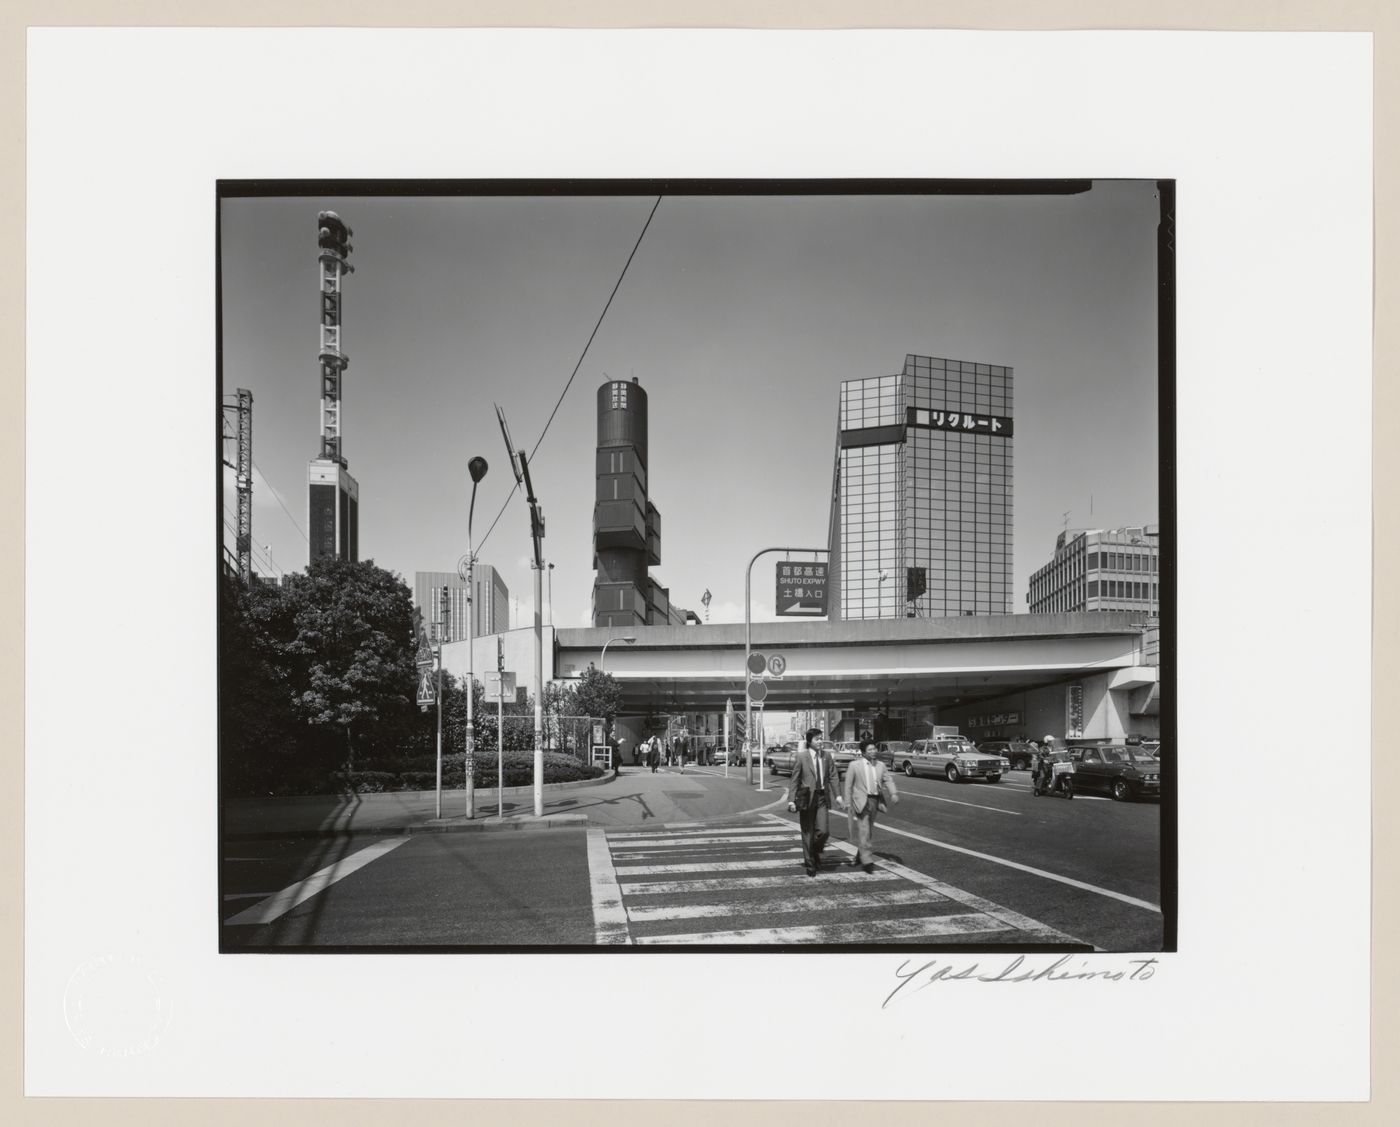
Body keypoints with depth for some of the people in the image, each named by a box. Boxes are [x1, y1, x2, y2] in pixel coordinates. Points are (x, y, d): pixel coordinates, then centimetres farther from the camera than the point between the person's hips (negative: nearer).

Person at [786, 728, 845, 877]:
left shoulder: (826, 756, 6)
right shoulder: (801, 756, -4)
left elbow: (832, 776, 9)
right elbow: (795, 779, -3)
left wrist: (837, 795, -1)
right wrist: (792, 799, -8)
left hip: (822, 797, 2)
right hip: (806, 797, -2)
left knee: (824, 831, -9)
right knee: (808, 834, 4)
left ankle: (815, 852, 21)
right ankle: (809, 864, 18)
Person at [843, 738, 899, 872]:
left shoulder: (880, 765, 9)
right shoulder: (854, 765, -3)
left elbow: (888, 780, 5)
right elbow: (848, 786, 0)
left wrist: (893, 793, -14)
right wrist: (848, 805, -3)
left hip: (875, 801, 5)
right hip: (861, 802, -5)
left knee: (869, 831, 14)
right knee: (863, 831, -10)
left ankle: (860, 856, 30)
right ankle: (867, 860, -10)